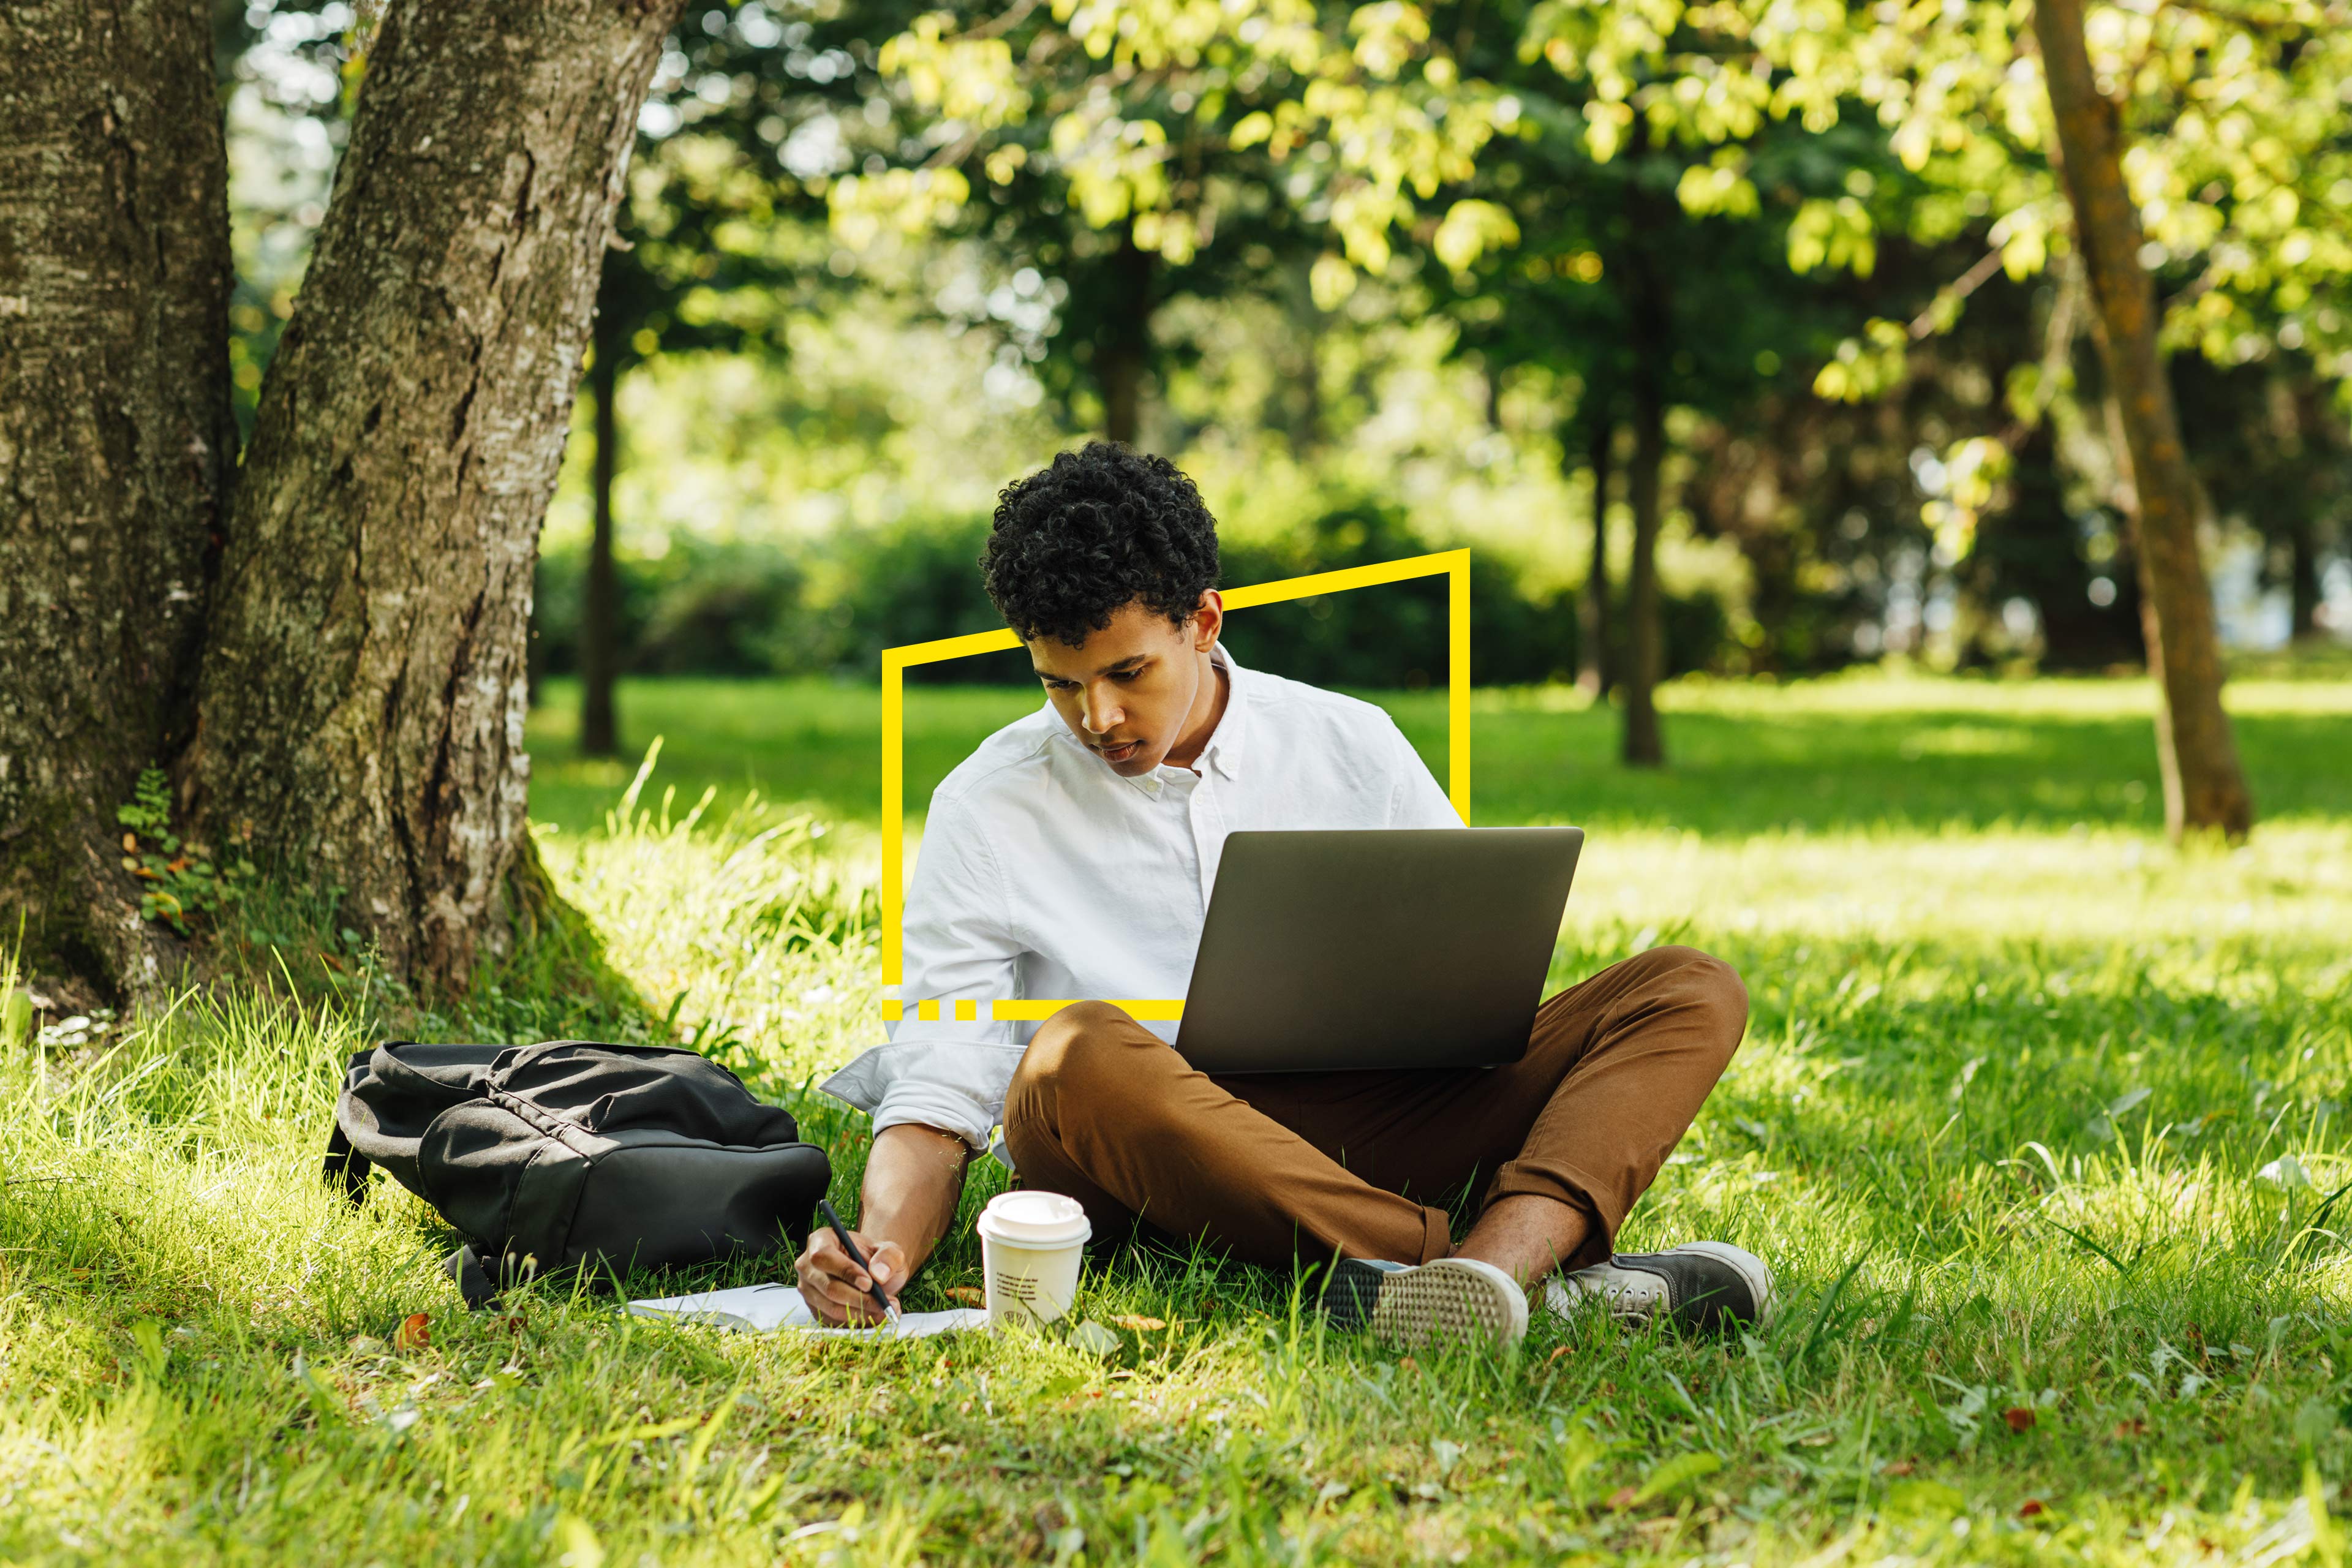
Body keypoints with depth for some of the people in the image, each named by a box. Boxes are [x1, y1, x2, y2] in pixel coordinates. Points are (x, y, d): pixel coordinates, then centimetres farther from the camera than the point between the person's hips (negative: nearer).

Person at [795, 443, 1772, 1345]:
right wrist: (885, 1245, -23)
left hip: (1360, 1129, 3)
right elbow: (938, 1094, -1)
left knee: (1691, 990, -12)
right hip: (1144, 1156, -3)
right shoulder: (988, 810, 4)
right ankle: (1541, 1280, -43)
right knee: (1077, 1055, -38)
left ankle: (1502, 1256, -44)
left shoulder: (1351, 745, 10)